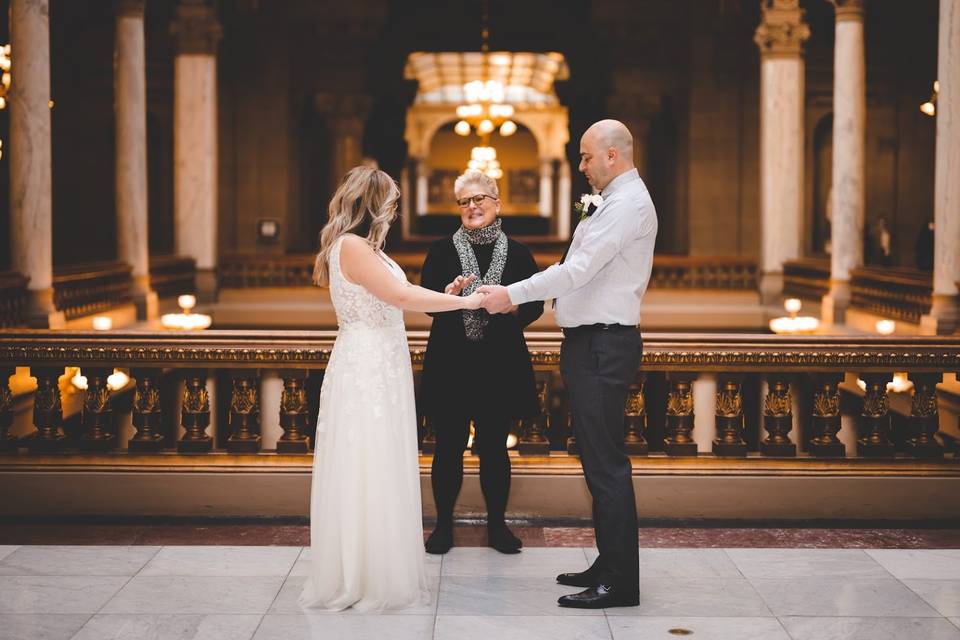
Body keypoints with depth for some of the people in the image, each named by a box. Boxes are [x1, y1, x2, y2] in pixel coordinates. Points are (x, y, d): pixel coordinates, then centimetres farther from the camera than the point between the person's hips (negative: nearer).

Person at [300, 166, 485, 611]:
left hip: (381, 370, 10)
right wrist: (462, 302, -14)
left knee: (383, 472, 12)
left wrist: (444, 295, 9)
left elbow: (391, 303, 14)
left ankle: (380, 573, 20)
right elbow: (400, 296, -20)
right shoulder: (350, 246, -14)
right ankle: (359, 581, 4)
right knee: (366, 473, -4)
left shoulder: (365, 248, 17)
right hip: (364, 371, -10)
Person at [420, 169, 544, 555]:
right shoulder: (442, 251, 4)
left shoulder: (518, 254, 5)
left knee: (494, 447, 8)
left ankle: (497, 525, 21)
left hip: (500, 364, 0)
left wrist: (512, 305, -18)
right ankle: (444, 525, 18)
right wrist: (449, 292, -23)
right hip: (451, 363, 0)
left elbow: (535, 306, 3)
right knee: (449, 447, 5)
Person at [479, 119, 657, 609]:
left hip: (602, 346, -11)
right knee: (600, 461, 15)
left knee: (606, 463, -7)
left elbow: (578, 270, -22)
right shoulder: (619, 201, 19)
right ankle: (610, 566, 23)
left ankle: (618, 583, -2)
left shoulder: (626, 205, -14)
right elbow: (585, 272, 19)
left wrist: (513, 294, -19)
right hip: (595, 343, 11)